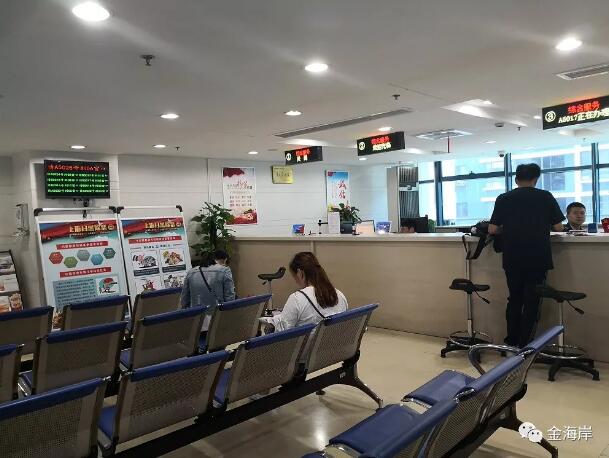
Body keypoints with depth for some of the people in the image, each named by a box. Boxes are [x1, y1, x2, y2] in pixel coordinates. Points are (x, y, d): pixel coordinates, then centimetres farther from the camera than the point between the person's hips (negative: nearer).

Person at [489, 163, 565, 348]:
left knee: (514, 299, 15)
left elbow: (492, 229, 0)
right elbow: (558, 227, 2)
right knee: (532, 301, 6)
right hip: (538, 258, -2)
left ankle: (511, 342, 21)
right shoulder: (546, 197, 0)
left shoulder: (503, 199, 1)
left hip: (512, 258, 2)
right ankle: (523, 345, 7)